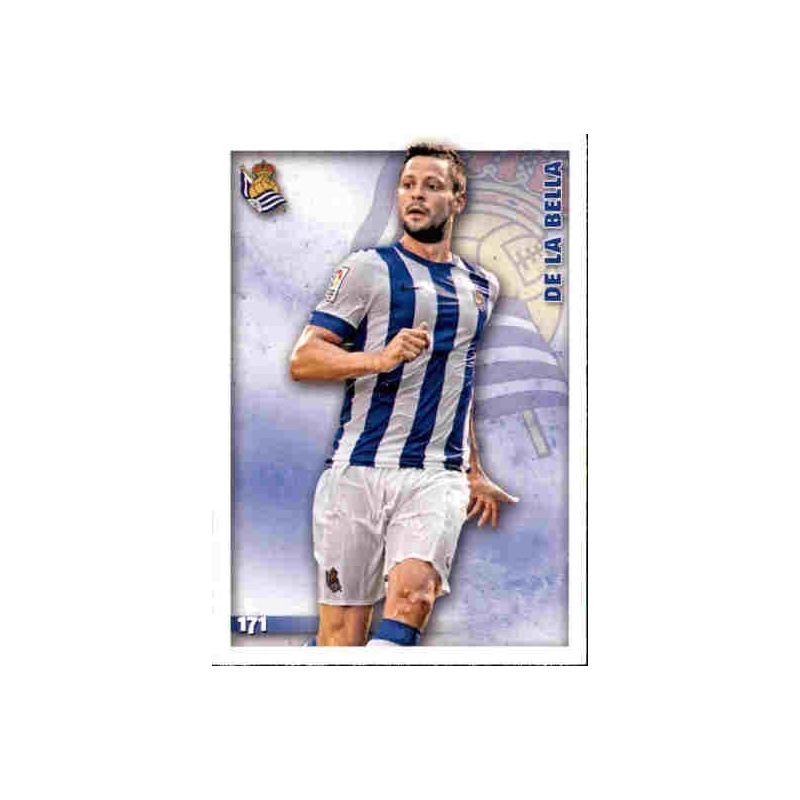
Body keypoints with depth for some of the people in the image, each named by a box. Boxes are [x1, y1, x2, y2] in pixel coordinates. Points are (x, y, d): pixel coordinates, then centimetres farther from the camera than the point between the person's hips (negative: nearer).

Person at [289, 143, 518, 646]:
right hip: (358, 469, -2)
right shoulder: (370, 268, 4)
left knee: (414, 591, -24)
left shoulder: (482, 286, 19)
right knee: (342, 632, -3)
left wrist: (475, 473, 34)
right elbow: (303, 359, -2)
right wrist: (382, 358, -19)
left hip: (439, 477, 3)